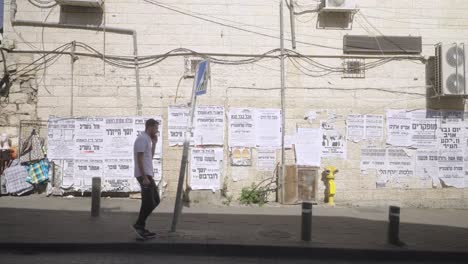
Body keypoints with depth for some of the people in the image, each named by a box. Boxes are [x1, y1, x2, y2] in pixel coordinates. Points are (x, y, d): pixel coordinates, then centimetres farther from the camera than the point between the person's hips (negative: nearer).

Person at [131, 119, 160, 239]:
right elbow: (139, 159, -19)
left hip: (148, 174, 10)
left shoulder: (146, 139, 18)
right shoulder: (142, 139, -13)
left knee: (155, 200, 12)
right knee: (149, 202, -7)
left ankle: (140, 225, 16)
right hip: (144, 175, -10)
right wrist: (144, 177, -23)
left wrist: (154, 143, 15)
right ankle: (139, 225, 4)